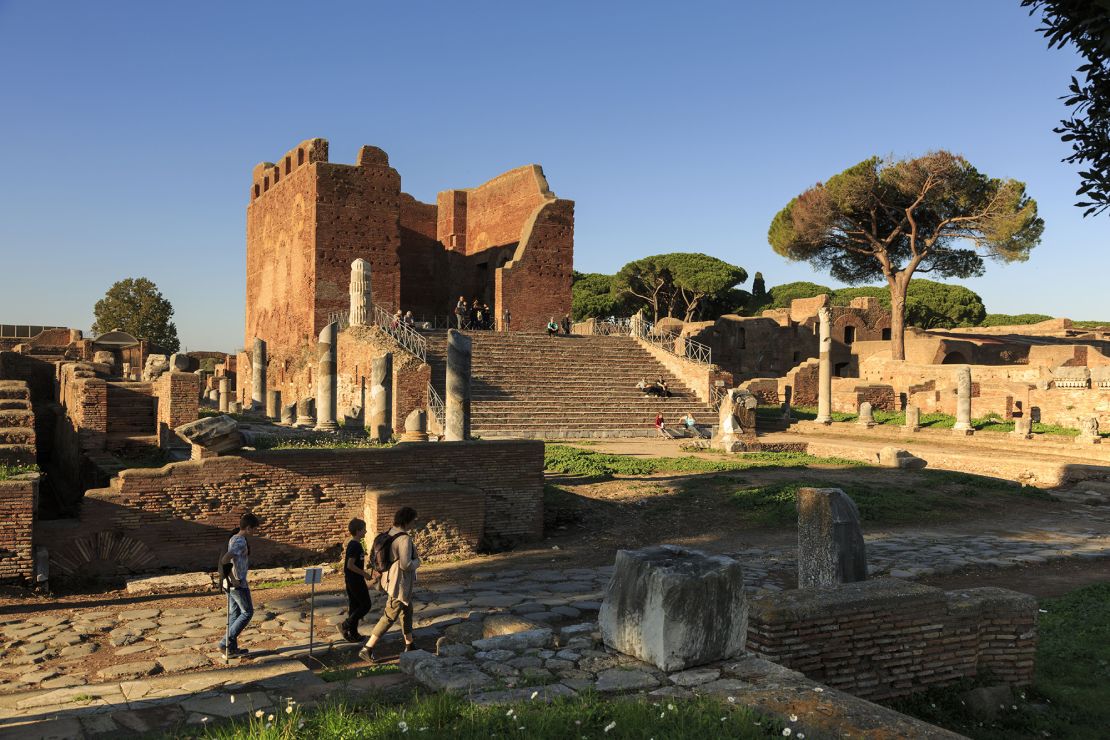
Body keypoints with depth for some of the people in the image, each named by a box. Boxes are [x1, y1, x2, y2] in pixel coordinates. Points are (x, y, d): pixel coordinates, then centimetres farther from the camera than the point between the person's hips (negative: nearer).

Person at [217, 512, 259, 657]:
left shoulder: (234, 539, 9)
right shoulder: (241, 542, -22)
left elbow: (228, 559, 21)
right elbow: (224, 561, -33)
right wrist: (233, 579, -24)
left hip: (232, 584, 9)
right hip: (238, 584, -9)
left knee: (234, 613, 14)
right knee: (247, 612, 3)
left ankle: (232, 648, 20)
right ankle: (226, 643, 3)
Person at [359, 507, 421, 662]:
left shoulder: (389, 533, 2)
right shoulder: (405, 539, -26)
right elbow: (406, 565, -28)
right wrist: (417, 562, -8)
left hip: (390, 579, 10)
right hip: (399, 584, -10)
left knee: (407, 610, 23)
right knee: (389, 617, 0)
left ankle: (409, 645, 36)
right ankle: (367, 649, 3)